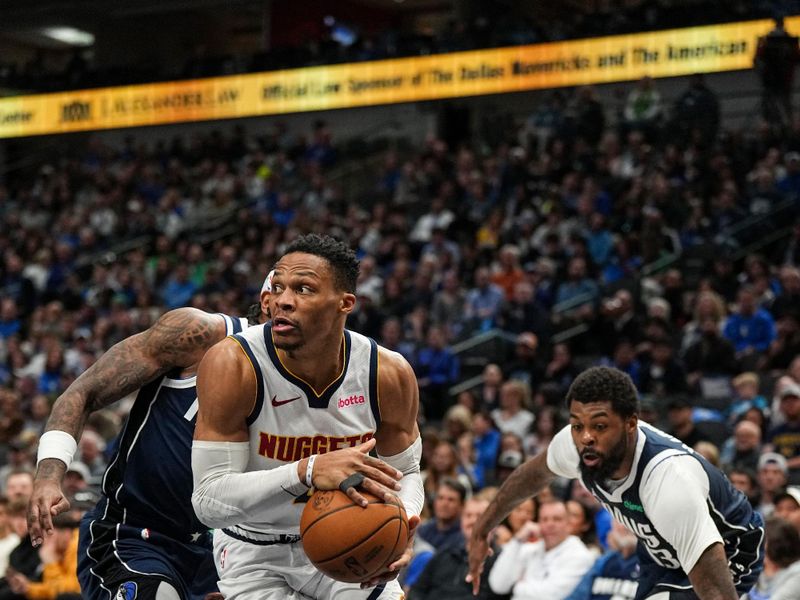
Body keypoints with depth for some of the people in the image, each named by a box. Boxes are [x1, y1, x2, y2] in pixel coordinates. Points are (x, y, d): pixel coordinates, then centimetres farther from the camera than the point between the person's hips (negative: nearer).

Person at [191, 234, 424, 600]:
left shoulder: (389, 374, -15)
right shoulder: (232, 366, -25)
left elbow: (405, 474, 0)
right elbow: (208, 500, -28)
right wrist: (308, 472, -42)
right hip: (255, 553, -3)